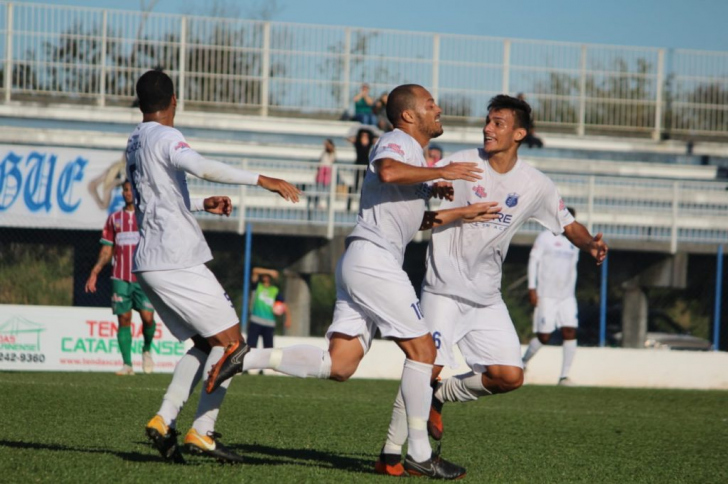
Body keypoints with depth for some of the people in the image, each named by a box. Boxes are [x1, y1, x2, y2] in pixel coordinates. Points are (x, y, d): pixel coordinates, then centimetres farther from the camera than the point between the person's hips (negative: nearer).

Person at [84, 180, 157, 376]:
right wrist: (94, 273, 4)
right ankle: (127, 364, 0)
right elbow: (107, 250, 13)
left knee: (147, 317, -10)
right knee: (124, 320, -2)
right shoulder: (114, 218, 12)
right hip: (120, 278, 2)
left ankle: (147, 350, 18)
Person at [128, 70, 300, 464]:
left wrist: (202, 204, 33)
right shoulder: (164, 137, -10)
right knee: (231, 343, -4)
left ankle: (164, 421, 4)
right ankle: (202, 432, -11)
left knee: (205, 343, 17)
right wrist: (261, 180, -29)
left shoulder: (134, 143, 18)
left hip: (149, 264, 9)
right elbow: (203, 168, -29)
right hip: (176, 261, -9)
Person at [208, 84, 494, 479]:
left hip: (358, 265, 10)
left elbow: (419, 219, 36)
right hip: (374, 257, -10)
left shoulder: (415, 156, 26)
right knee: (421, 349, -5)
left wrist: (466, 212, 29)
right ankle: (420, 455, -3)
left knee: (338, 366, -1)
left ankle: (245, 358, -8)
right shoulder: (397, 142, -5)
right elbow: (388, 172, -29)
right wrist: (441, 173, -18)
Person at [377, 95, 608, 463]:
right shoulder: (460, 164, -8)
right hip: (444, 290, -4)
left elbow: (567, 225, 12)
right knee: (427, 369, -15)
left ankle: (440, 394, 20)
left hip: (487, 299, 4)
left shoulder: (535, 185, 1)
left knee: (510, 376, -4)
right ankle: (391, 453, -2)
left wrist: (590, 244, -10)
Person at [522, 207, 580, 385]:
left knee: (570, 333, -10)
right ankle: (523, 363, 21)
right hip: (546, 296, -5)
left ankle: (564, 375, -9)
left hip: (567, 297, 5)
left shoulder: (573, 242, 17)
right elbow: (533, 261, -3)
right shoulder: (545, 237, -1)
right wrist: (532, 288, -10)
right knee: (544, 336, -4)